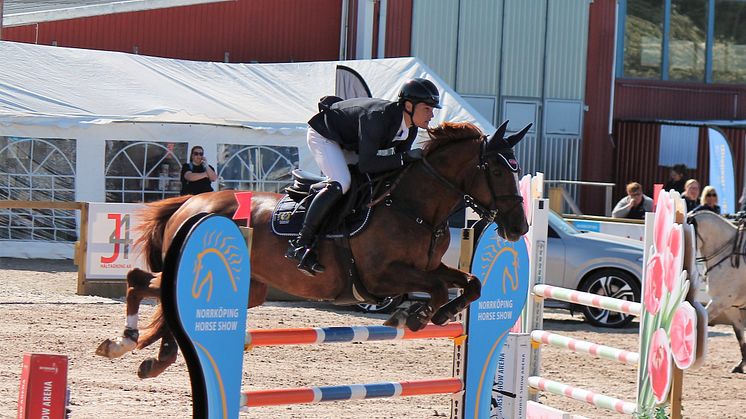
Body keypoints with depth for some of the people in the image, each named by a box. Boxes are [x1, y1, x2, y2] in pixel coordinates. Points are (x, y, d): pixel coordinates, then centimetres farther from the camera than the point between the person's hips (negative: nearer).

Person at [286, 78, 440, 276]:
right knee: (340, 183, -29)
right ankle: (301, 244, -27)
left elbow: (399, 167, 2)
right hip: (323, 135, -10)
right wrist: (405, 158, -42)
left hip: (348, 144, 10)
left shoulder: (410, 129, -11)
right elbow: (366, 165, -41)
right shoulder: (377, 116, -37)